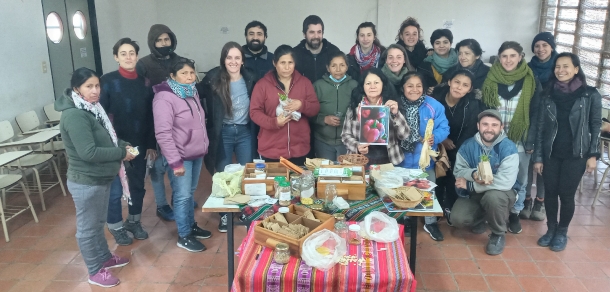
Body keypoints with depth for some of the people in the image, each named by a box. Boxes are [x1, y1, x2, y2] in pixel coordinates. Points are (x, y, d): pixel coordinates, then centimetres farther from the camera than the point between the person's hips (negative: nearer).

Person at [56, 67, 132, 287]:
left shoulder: (92, 109, 7)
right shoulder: (74, 116, -24)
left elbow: (107, 137, 18)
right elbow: (89, 152, -30)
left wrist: (124, 145, 0)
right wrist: (121, 153, -20)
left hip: (101, 178, 10)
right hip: (86, 182, -9)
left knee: (98, 222, 24)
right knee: (87, 227, 8)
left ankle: (105, 258, 41)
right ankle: (95, 271, 22)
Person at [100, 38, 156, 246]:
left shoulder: (145, 82, 3)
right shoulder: (108, 81, -7)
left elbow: (151, 116, 4)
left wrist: (151, 144, 3)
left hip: (140, 144, 4)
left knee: (138, 185, 14)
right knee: (115, 189, 3)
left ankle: (134, 222, 33)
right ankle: (116, 227, 23)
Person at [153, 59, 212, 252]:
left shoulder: (192, 93, 7)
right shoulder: (165, 98, -18)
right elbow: (163, 133, -22)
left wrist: (204, 147, 17)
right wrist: (175, 162, -22)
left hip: (196, 154, 7)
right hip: (180, 157, -7)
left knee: (190, 193, 18)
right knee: (183, 196, 1)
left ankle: (191, 226, 33)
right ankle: (184, 236, 14)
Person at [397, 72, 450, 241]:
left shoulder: (434, 106, -9)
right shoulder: (396, 105, -6)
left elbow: (444, 128, -11)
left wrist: (435, 137, -28)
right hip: (402, 158, 1)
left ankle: (430, 223, 33)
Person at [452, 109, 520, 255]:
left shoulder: (508, 147, -21)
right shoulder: (468, 145, -8)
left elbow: (506, 181, -31)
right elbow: (458, 170, -3)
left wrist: (470, 184, -25)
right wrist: (473, 174, -29)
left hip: (502, 192, -3)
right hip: (474, 193, 3)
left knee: (493, 196, -39)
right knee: (457, 219, -20)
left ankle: (498, 234, -9)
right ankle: (481, 219, 18)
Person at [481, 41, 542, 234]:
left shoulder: (531, 82, -3)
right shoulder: (490, 80, 0)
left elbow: (535, 114, -2)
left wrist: (531, 141, -8)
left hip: (520, 140, 0)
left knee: (519, 179, 10)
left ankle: (514, 213, 27)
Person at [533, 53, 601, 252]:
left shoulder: (590, 94, -2)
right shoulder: (548, 95, 4)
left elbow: (596, 126, 1)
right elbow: (541, 127, 5)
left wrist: (593, 154, -5)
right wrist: (538, 157, 2)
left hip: (575, 155, -2)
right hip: (551, 154, 2)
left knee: (566, 194, 2)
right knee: (550, 192, 6)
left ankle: (562, 232, 21)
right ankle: (551, 229, 24)